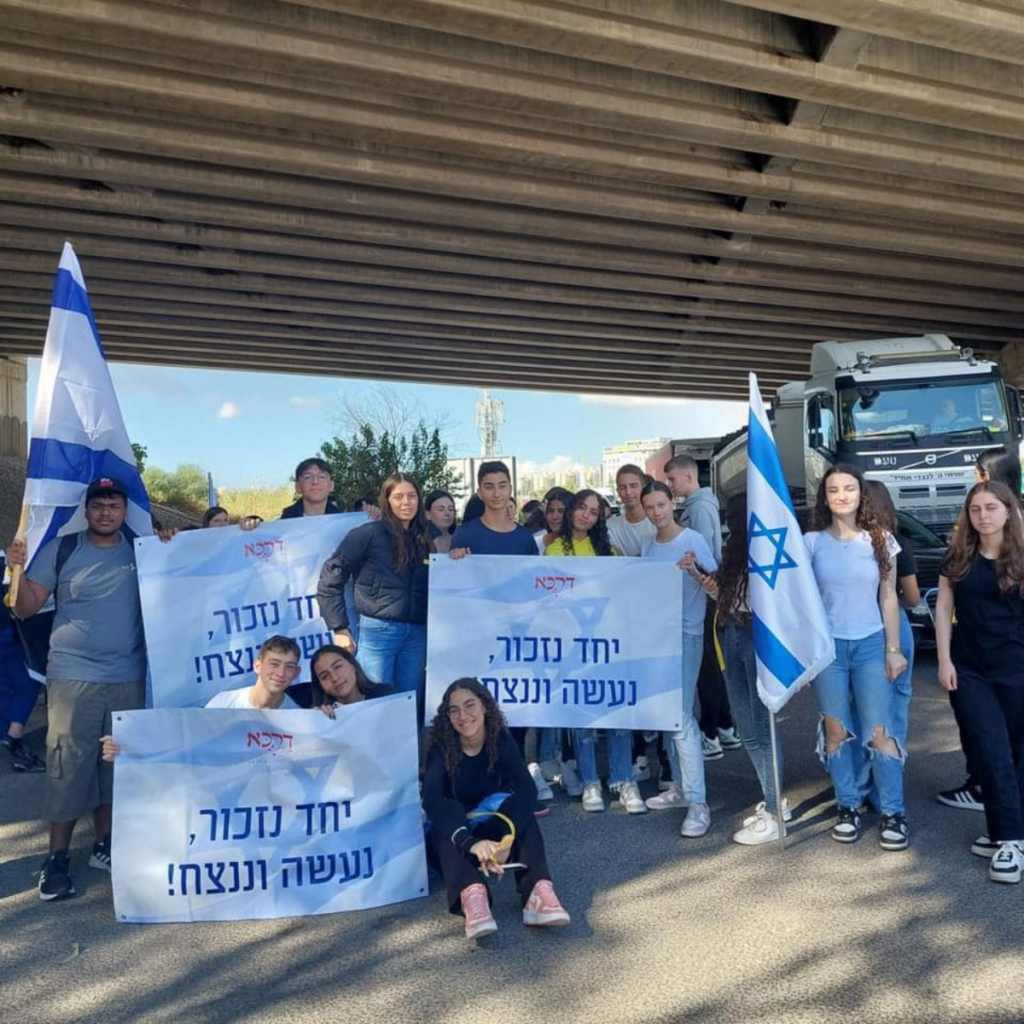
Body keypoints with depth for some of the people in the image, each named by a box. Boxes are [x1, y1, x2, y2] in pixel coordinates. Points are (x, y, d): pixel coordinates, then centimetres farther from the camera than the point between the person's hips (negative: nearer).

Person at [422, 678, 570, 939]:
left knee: (519, 809, -28)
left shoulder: (501, 741, -14)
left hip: (489, 830, 2)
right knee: (449, 812, -34)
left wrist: (508, 838, -48)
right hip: (452, 837, -2)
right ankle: (471, 894, -56)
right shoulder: (441, 747, -19)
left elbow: (527, 789, -29)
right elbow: (431, 800, -36)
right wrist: (469, 843, -53)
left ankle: (538, 891, -46)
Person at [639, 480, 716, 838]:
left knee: (680, 716, -12)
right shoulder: (648, 545, 10)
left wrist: (695, 569, -32)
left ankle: (698, 803, -7)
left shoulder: (693, 540, -9)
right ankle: (680, 786, 27)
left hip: (685, 635, -7)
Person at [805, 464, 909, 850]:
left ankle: (893, 813, 9)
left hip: (871, 645, 0)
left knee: (880, 731, -2)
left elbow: (888, 597, 4)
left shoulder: (880, 540, 2)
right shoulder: (811, 543, -1)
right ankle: (847, 807, 18)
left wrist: (893, 649, 1)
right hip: (827, 646, 0)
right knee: (836, 730, 6)